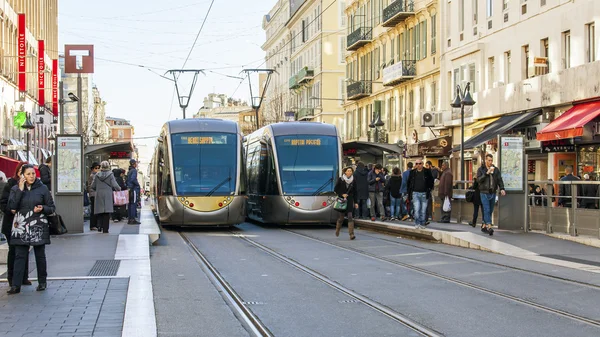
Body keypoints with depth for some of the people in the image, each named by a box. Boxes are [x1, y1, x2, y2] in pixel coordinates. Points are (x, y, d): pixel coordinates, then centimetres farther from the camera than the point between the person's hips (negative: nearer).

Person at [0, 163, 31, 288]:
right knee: (13, 251, 4)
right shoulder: (10, 185, -2)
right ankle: (12, 279, 12)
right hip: (12, 223, -2)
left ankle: (23, 277, 16)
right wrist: (12, 210, -19)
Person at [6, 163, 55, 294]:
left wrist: (42, 208, -15)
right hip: (21, 227, 0)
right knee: (20, 256, -3)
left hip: (38, 228, 0)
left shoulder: (42, 189, 2)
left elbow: (52, 208, 6)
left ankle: (42, 282, 20)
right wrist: (20, 190, -14)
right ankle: (16, 285, -5)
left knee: (40, 255, 7)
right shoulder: (15, 189, 4)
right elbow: (12, 207, -10)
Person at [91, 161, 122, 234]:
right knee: (107, 213, 1)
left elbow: (93, 186, 5)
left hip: (99, 195, 2)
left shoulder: (97, 175, 2)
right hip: (108, 195, -2)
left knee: (100, 211, 13)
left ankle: (100, 226, -1)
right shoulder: (110, 175, -5)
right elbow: (114, 185, -9)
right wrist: (119, 189, 11)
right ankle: (105, 229, 0)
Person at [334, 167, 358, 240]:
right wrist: (342, 194, -11)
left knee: (350, 216, -10)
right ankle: (337, 229, 35)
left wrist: (355, 202, 6)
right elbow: (335, 189, 2)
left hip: (350, 201, 1)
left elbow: (355, 192, 9)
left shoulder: (353, 181, 4)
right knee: (341, 216, 5)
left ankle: (351, 234, -15)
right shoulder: (340, 179, -2)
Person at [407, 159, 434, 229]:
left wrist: (429, 190, -2)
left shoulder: (427, 172, 2)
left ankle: (422, 224, 14)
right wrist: (409, 193, 8)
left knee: (423, 210, 4)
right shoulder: (412, 172, 7)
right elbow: (409, 183, 14)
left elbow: (431, 181, 7)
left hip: (424, 193, 0)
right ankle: (417, 223, 1)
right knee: (416, 209, -10)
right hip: (415, 193, 0)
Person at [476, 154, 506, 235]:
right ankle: (489, 227, -20)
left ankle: (484, 226, 22)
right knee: (486, 210, -13)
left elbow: (500, 180, 2)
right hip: (484, 193, -4)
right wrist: (487, 173, -21)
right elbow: (478, 180, -12)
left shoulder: (496, 170, 9)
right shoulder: (481, 169, 0)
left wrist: (502, 189, -14)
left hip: (493, 193, 4)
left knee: (490, 211, 9)